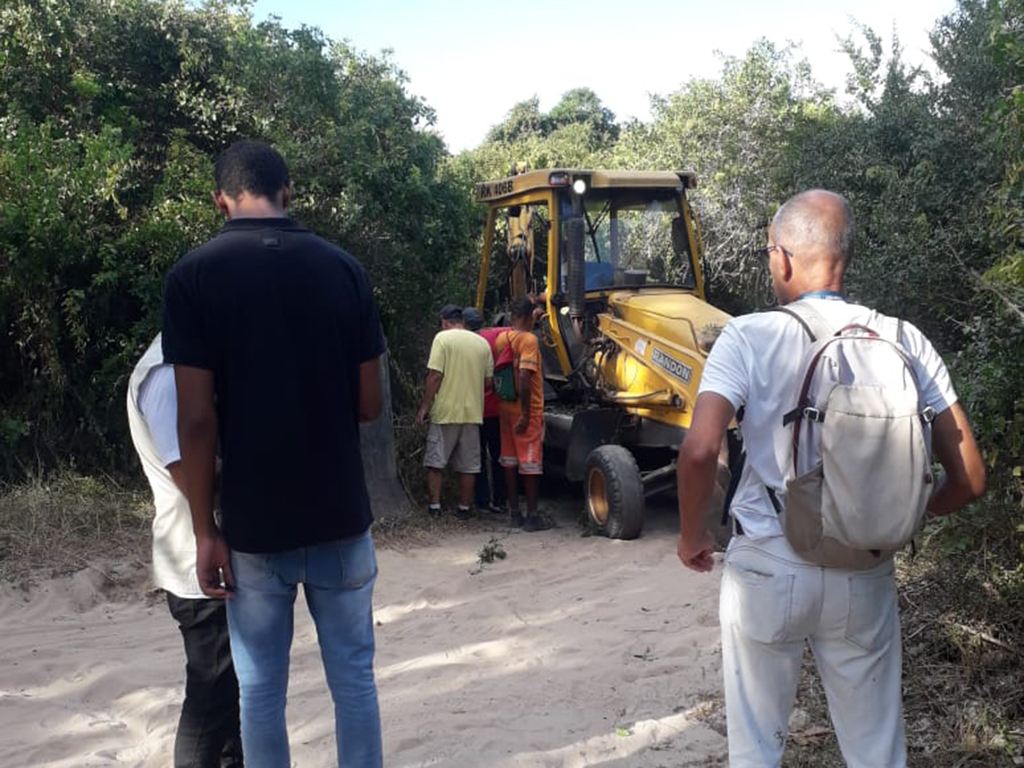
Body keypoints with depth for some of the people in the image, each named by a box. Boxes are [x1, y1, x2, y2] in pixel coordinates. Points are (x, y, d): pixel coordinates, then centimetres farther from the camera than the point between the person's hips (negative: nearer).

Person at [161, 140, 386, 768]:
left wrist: (205, 531, -2)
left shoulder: (193, 276, -8)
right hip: (340, 516, 2)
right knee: (354, 678, 14)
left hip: (252, 526, -1)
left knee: (261, 690, 13)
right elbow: (369, 404, 0)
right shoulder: (342, 267, -2)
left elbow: (197, 420, -11)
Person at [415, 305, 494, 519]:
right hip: (473, 412, 4)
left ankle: (434, 506, 7)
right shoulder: (482, 342, 8)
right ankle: (464, 509, 14)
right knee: (468, 466, 10)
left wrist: (424, 407, -8)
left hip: (445, 411, -4)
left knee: (434, 462, 7)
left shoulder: (443, 338, -6)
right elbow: (488, 382, 9)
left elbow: (435, 376, -13)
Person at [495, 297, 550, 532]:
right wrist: (525, 414, -22)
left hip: (506, 407, 7)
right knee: (530, 462, -1)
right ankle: (532, 516, 3)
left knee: (509, 460, 11)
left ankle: (514, 513, 18)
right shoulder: (528, 339, -16)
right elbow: (524, 376, -24)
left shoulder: (501, 338, 6)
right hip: (527, 410, -7)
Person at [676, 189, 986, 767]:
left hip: (767, 568, -2)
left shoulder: (750, 337, -11)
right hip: (866, 575, 3)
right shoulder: (907, 343, -2)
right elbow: (969, 479, -2)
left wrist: (692, 535, -5)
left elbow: (699, 450, -23)